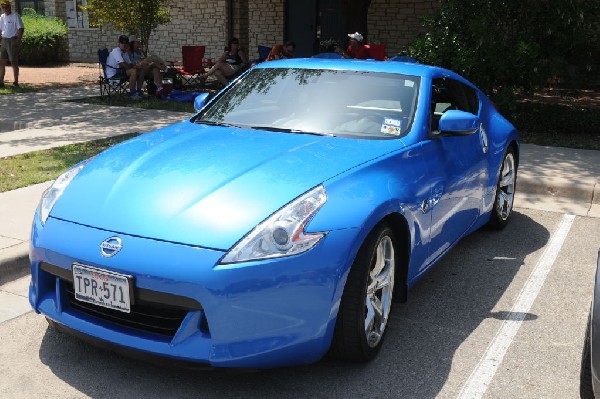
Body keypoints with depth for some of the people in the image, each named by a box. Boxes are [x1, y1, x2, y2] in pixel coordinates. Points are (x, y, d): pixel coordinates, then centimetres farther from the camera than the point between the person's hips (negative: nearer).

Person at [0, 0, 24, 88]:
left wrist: (17, 41, -18)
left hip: (13, 40, -7)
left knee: (14, 62, -5)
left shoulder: (15, 16, -7)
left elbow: (21, 29, -12)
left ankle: (16, 82, 1)